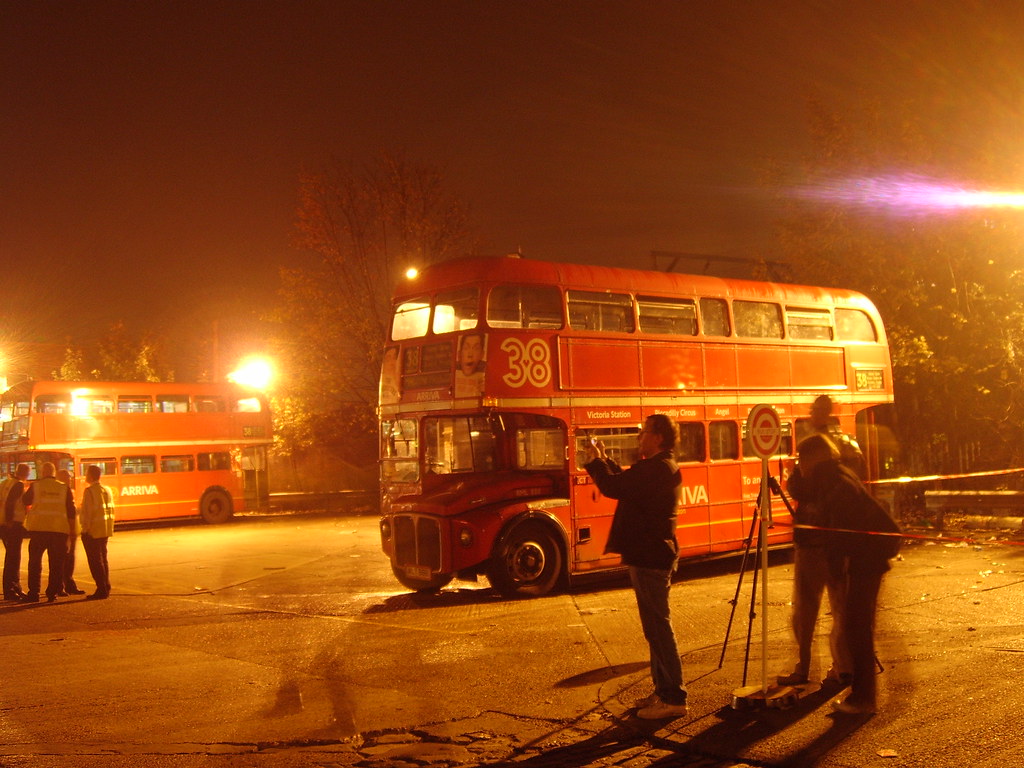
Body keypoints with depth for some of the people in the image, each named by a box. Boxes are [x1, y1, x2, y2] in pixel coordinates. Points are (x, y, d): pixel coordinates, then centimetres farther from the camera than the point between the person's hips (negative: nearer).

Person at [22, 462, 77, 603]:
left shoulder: (35, 486, 1)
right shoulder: (64, 488, 4)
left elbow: (25, 503, 11)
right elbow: (71, 512, 3)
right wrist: (72, 533, 8)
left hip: (38, 529, -1)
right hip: (59, 529, 1)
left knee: (35, 562, 9)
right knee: (56, 564, 7)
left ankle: (33, 593, 6)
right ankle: (52, 593, 6)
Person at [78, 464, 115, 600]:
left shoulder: (89, 491, -14)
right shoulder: (107, 490, 10)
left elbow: (87, 512, -18)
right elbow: (111, 510, 13)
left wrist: (85, 529, -14)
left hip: (92, 532, -8)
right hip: (105, 531, 8)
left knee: (95, 561, -3)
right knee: (103, 560, 15)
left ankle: (102, 590, -3)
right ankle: (106, 589, 18)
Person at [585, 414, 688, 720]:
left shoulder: (656, 468, -20)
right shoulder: (664, 467, 13)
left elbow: (614, 487, -25)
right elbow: (628, 482, 23)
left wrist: (595, 461, -9)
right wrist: (604, 460, 17)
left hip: (648, 557, -11)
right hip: (655, 554, 11)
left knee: (658, 627, -5)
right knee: (656, 626, 17)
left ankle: (673, 698, 0)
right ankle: (664, 689, 27)